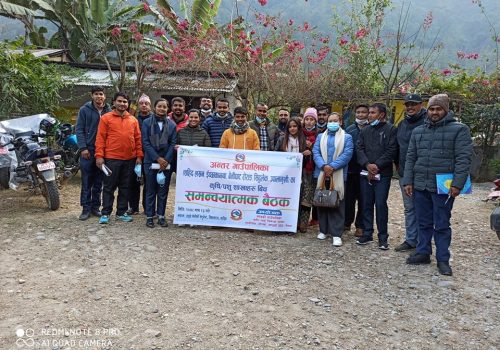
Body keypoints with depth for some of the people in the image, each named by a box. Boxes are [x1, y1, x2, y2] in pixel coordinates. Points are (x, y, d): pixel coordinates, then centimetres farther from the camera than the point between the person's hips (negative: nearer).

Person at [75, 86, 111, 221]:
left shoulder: (109, 111, 7)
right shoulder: (84, 110, 2)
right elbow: (79, 130, -1)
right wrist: (83, 148, -10)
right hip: (88, 151, -2)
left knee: (99, 182, 9)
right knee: (87, 182, 1)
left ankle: (95, 207, 19)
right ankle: (86, 208, 8)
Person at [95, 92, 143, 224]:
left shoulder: (133, 120, 10)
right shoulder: (106, 118, 0)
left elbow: (138, 139, 10)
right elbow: (100, 138, -3)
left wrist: (139, 156, 3)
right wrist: (99, 155, -10)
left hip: (129, 159, 4)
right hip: (111, 158, -3)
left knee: (125, 187, 10)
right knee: (109, 187, 3)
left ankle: (121, 212, 20)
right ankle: (106, 213, 12)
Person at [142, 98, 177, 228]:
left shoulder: (172, 124, 6)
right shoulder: (147, 123, 2)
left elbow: (173, 144, 1)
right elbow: (145, 142, -5)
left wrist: (166, 160, -11)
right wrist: (158, 158, -12)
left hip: (166, 162, 1)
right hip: (151, 161, -1)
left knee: (163, 190, 6)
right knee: (150, 190, 4)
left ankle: (161, 215, 15)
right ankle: (149, 216, 13)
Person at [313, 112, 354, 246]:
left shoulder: (347, 137, 8)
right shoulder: (320, 137, 17)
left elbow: (347, 154, -6)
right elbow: (316, 152, 3)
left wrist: (333, 167, -17)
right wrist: (324, 166, -15)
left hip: (338, 176, -3)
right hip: (321, 174, 3)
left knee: (337, 205, -4)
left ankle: (336, 234, -1)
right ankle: (323, 230, 19)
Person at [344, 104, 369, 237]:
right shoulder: (349, 129, 9)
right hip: (350, 168, 3)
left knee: (363, 199, 5)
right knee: (349, 197, 10)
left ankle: (360, 226, 14)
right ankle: (347, 222, 23)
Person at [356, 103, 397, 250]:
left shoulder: (390, 130, -1)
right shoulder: (365, 130, 14)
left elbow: (391, 151, -9)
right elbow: (359, 149, 4)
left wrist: (377, 165, -16)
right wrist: (367, 164, -12)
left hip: (383, 174, -5)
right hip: (366, 173, 5)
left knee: (381, 204, -5)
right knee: (367, 204, 10)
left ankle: (383, 236, 6)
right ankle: (367, 233, 20)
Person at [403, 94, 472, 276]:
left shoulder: (459, 129, -2)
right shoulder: (418, 131, 12)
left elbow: (463, 158, -9)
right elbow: (410, 158, 12)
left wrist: (457, 184, -16)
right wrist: (408, 181, 5)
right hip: (420, 186, 5)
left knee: (442, 225, 4)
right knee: (424, 223, 14)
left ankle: (443, 259, 15)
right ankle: (423, 253, 26)